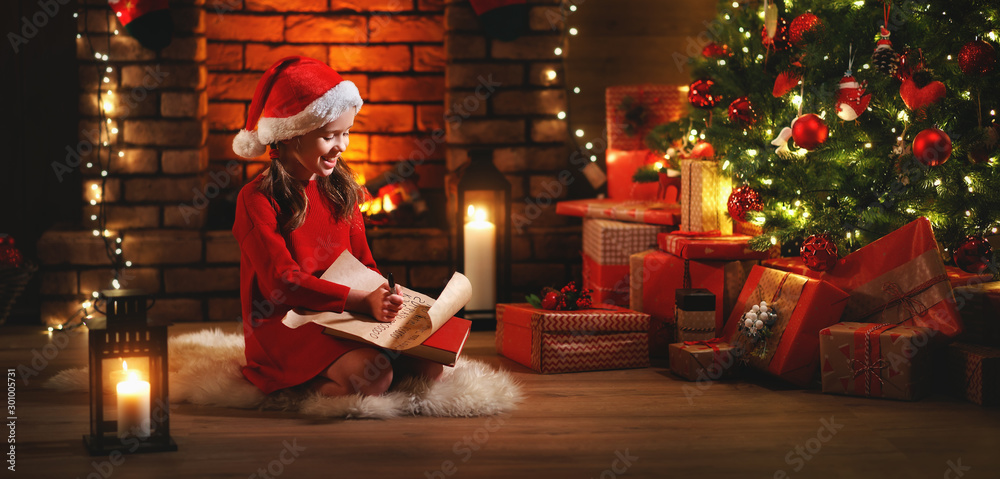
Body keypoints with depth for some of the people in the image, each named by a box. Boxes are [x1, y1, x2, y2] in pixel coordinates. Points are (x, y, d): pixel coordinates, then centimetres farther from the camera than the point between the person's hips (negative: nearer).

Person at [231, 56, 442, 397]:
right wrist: (363, 301, -30)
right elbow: (283, 282, -21)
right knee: (372, 378, -32)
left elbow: (362, 261, 13)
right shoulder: (257, 200, -12)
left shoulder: (339, 189, 11)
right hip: (282, 323, -7)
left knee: (429, 364, -14)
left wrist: (383, 296, -10)